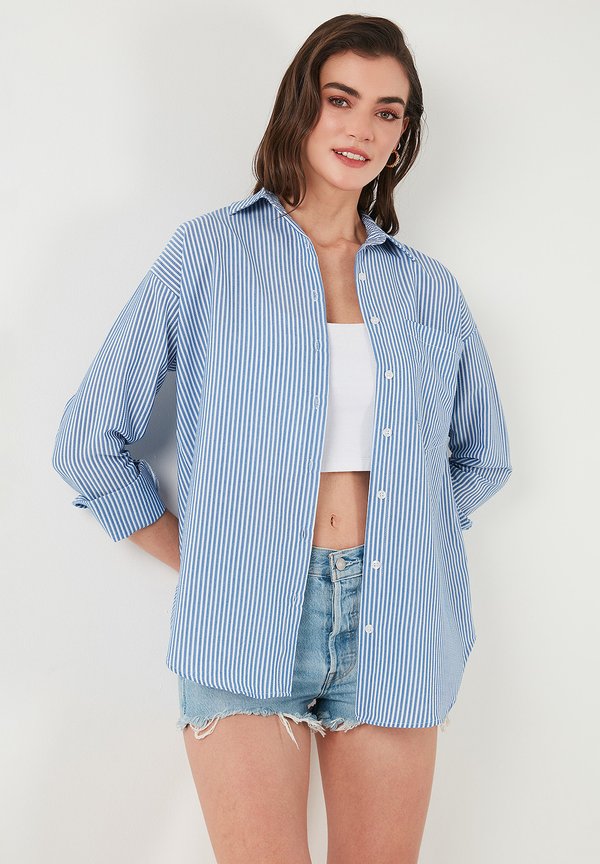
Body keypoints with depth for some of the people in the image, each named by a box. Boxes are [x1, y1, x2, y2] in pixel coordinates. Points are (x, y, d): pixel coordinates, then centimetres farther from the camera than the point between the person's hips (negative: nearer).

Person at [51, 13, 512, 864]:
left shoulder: (429, 286, 11)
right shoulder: (210, 252, 2)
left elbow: (485, 457, 22)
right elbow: (89, 442, 1)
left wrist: (406, 530, 10)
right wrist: (196, 559, 1)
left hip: (395, 632, 3)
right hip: (247, 628, -3)